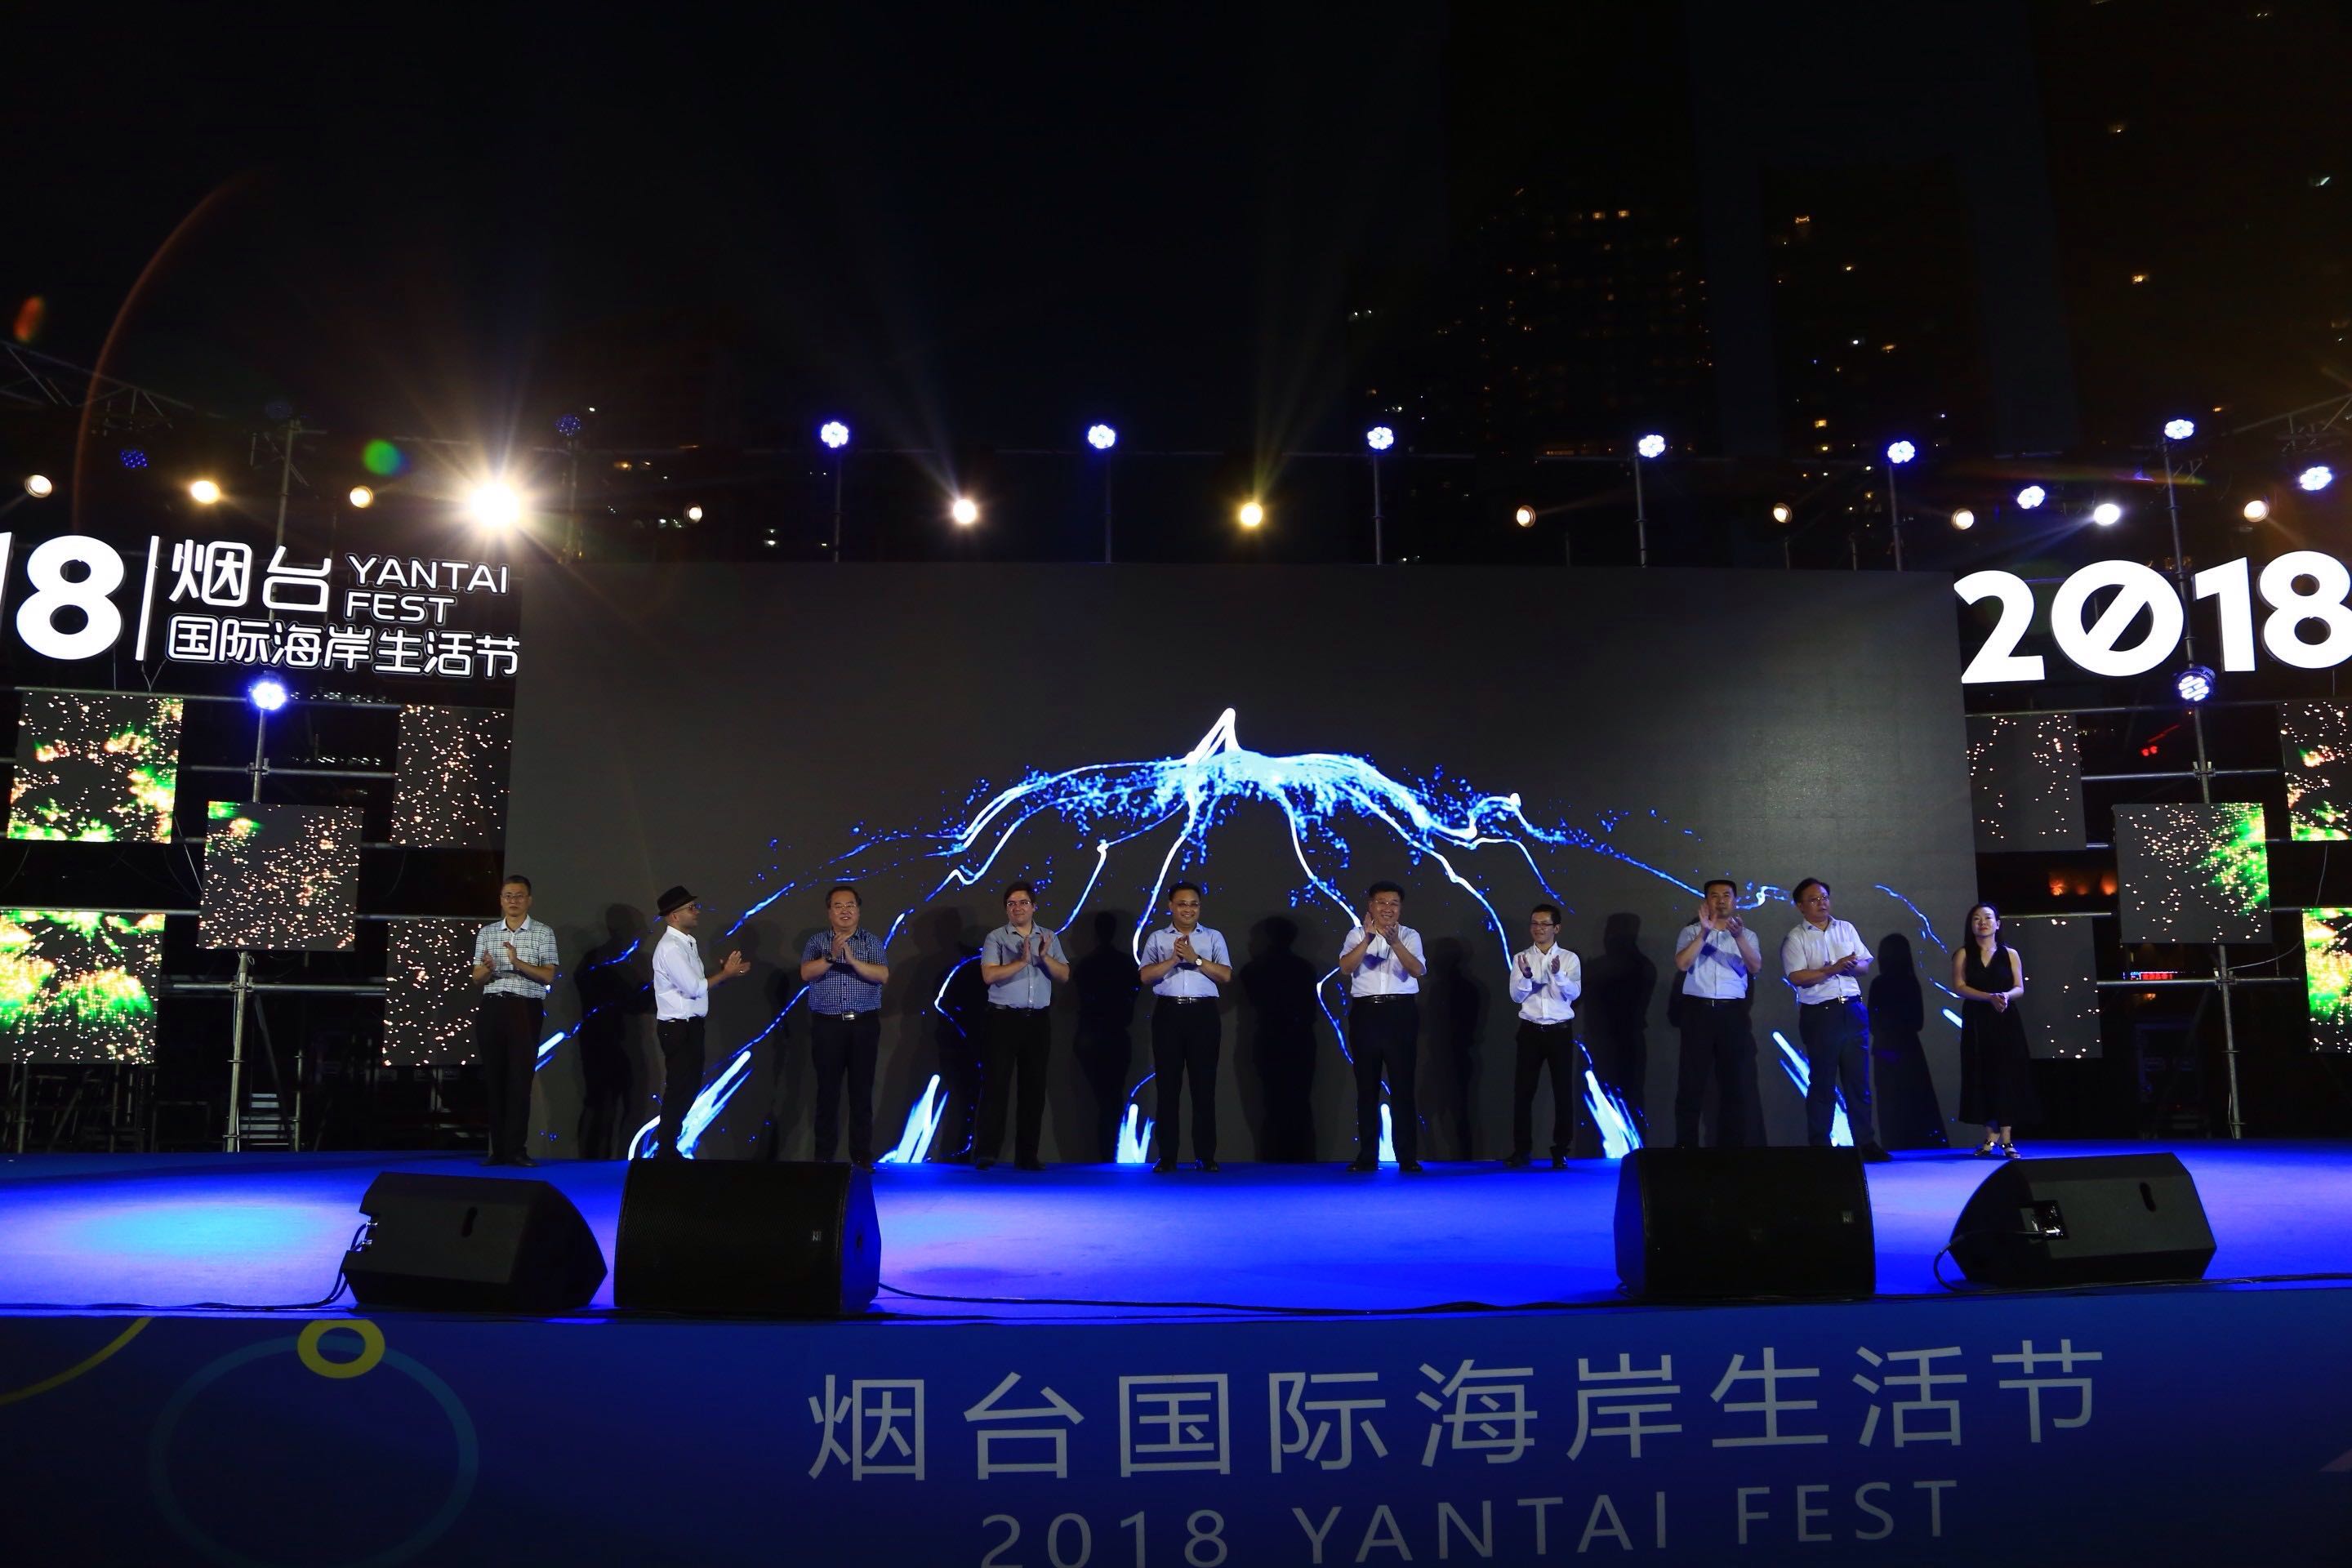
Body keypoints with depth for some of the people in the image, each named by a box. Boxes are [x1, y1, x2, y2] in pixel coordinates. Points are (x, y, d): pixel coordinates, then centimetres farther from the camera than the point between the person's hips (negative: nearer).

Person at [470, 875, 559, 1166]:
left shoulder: (543, 932, 2)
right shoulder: (486, 933, 12)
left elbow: (548, 976, -5)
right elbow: (476, 978, 11)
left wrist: (519, 963, -21)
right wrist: (487, 969, -12)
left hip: (526, 1008, -3)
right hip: (491, 1008, 3)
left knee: (520, 1077, -6)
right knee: (493, 1077, 4)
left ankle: (516, 1149, -5)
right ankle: (498, 1149, 10)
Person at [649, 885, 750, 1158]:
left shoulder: (687, 942, 12)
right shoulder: (670, 948, -19)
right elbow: (693, 987, -24)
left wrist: (725, 971, 0)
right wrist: (726, 973, -13)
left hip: (691, 1025, 10)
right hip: (677, 1028, -10)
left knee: (691, 1085, 17)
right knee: (679, 1088, -1)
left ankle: (671, 1141, 29)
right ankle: (667, 1151, 9)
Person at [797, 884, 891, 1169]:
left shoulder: (872, 941, 6)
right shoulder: (817, 942, 6)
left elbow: (883, 976, -8)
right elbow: (806, 973, -10)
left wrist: (853, 960, -20)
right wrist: (831, 956, -24)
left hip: (864, 1025, 0)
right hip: (828, 1026, 0)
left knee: (862, 1091, 2)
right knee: (828, 1091, 3)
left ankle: (862, 1155, 9)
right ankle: (824, 1155, 11)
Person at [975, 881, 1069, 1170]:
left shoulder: (1049, 938, 10)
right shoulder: (995, 938, 0)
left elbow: (1064, 976, 2)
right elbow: (989, 975, -14)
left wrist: (1045, 957, -14)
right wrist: (1022, 961, -23)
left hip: (1039, 1020, 4)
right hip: (1004, 1018, -4)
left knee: (1034, 1087, 6)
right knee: (996, 1084, -6)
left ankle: (1027, 1155, 13)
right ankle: (985, 1153, -2)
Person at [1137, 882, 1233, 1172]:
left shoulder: (1214, 937, 10)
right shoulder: (1157, 939, 11)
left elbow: (1225, 975, -1)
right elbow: (1145, 976, -1)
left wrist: (1195, 959, -11)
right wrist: (1174, 959, -13)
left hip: (1203, 1014, 0)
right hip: (1168, 1014, 0)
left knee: (1204, 1085, 1)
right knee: (1168, 1085, 1)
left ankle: (1206, 1155, 8)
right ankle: (1167, 1156, 7)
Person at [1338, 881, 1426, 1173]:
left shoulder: (1410, 935, 5)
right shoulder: (1357, 934, 5)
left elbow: (1418, 970, -13)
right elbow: (1345, 967, -11)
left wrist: (1395, 943, -28)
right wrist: (1367, 940, -26)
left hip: (1400, 1013, -1)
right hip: (1365, 1013, 1)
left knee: (1403, 1086, -1)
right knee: (1367, 1086, 6)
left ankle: (1408, 1157, 2)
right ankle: (1367, 1156, 12)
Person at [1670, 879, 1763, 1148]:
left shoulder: (1747, 935, 11)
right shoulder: (1691, 932, 7)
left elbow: (1755, 967, -7)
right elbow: (1682, 964, -10)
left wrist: (1739, 937, -24)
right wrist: (1704, 932, -19)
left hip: (1733, 1012, 2)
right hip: (1697, 1010, -2)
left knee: (1736, 1083, 4)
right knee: (1692, 1082, -1)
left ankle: (1733, 1146, 11)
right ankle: (1685, 1146, 4)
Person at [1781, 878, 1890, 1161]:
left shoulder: (1846, 929, 14)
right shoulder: (1795, 938, -1)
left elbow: (1864, 963, 11)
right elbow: (1796, 977, -11)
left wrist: (1852, 965, -11)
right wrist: (1832, 969, -19)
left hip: (1853, 1010, 4)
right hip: (1820, 1013, -4)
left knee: (1858, 1078, 5)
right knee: (1822, 1081, 1)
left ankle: (1866, 1141, 11)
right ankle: (1819, 1144, 8)